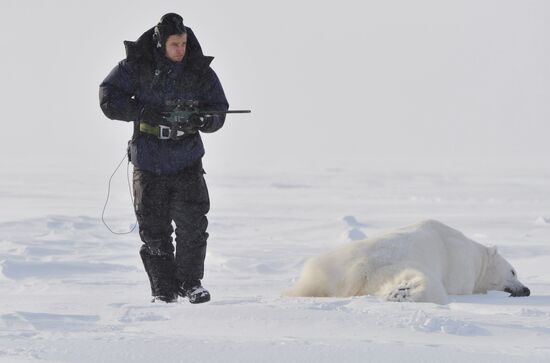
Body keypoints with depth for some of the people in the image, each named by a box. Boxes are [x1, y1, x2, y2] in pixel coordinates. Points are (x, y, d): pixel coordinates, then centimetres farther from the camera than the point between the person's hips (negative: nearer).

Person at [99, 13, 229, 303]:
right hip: (149, 162, -1)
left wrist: (201, 119, -19)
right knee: (154, 229, 2)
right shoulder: (136, 66, -6)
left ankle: (191, 282, 6)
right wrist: (142, 112, -19)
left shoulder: (200, 72, -1)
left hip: (187, 161, 1)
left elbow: (219, 112, 4)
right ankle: (163, 289, 13)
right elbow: (108, 97, -5)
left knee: (193, 222, -9)